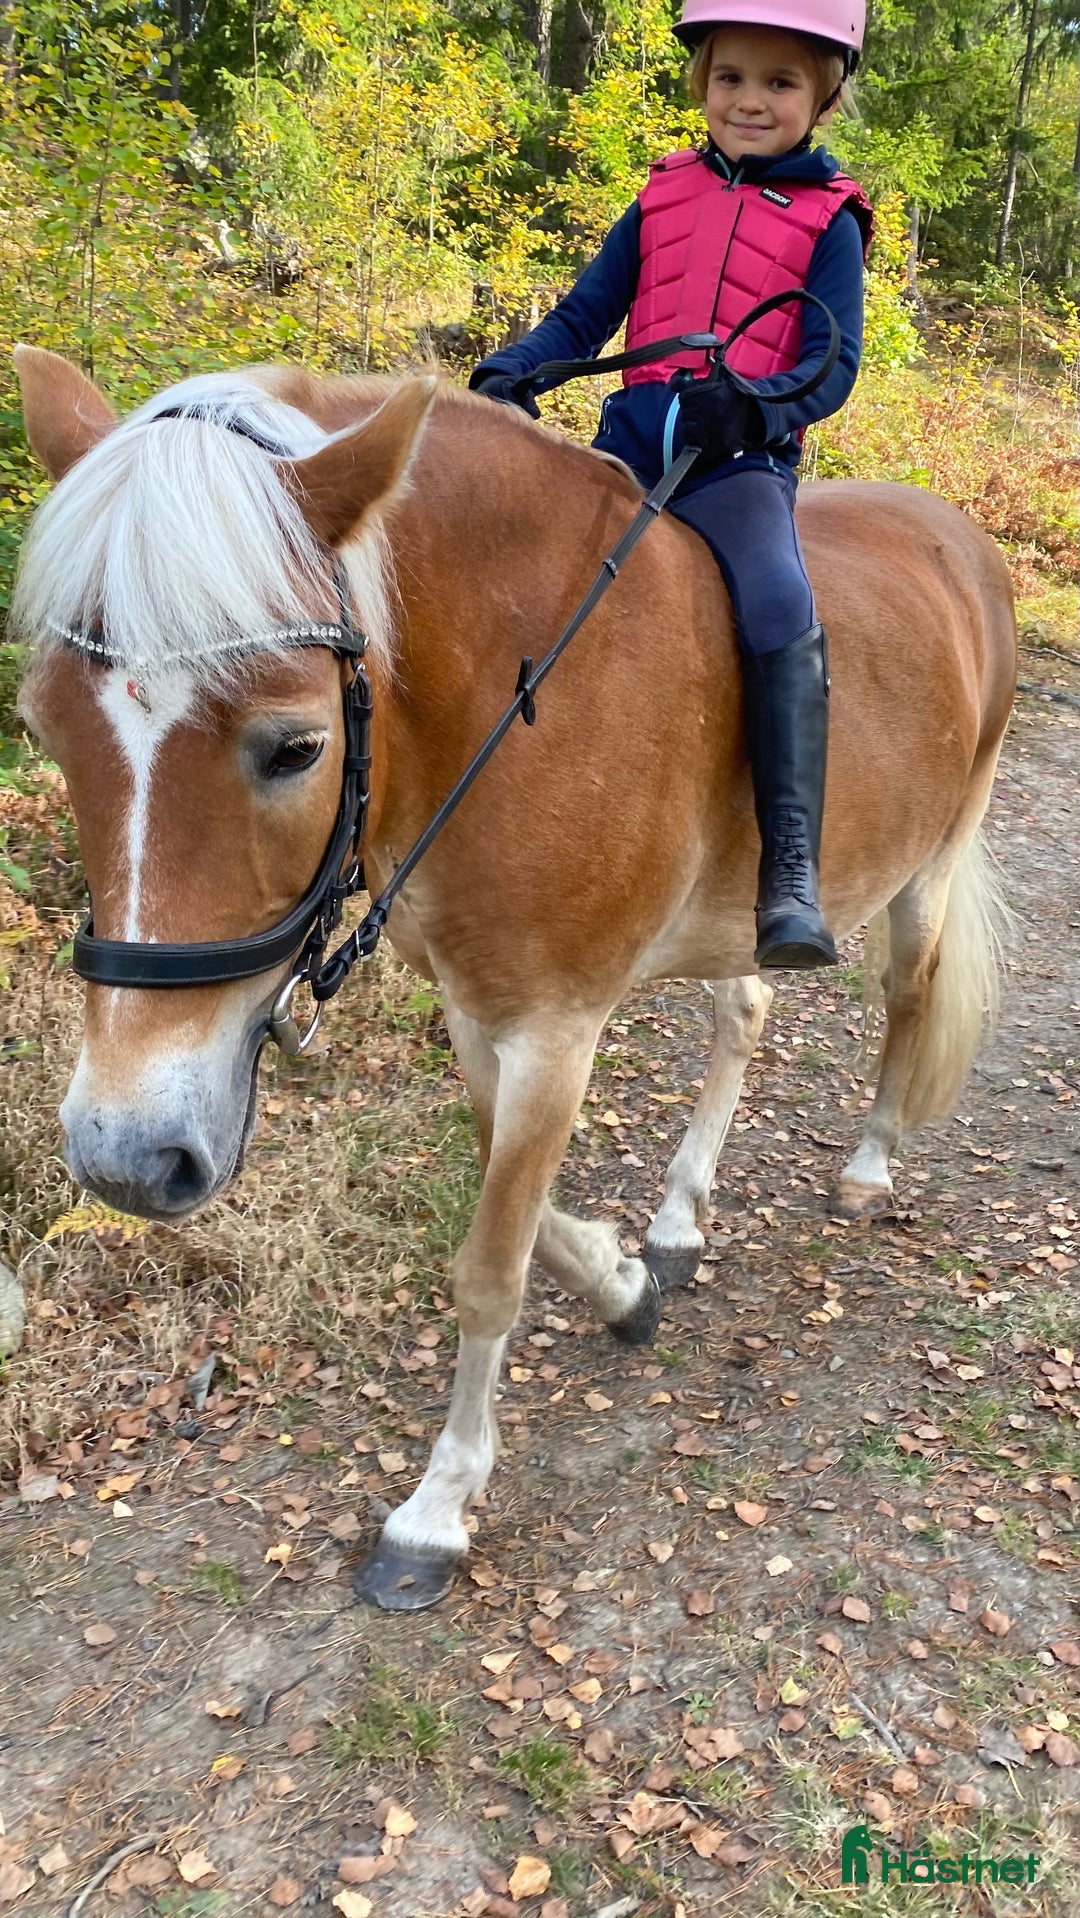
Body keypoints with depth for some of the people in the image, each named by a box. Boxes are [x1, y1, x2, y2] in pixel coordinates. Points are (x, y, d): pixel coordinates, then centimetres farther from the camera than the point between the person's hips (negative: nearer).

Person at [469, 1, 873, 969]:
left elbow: (833, 365, -1)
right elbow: (582, 317, 16)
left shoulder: (828, 221, 8)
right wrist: (510, 373, -4)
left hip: (740, 460, -4)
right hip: (628, 443, 5)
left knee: (782, 613, -30)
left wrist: (754, 408, -22)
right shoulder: (663, 200, 18)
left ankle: (791, 878, -31)